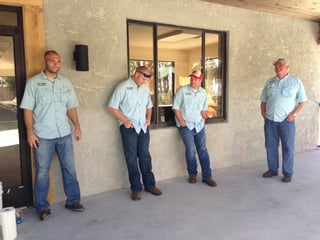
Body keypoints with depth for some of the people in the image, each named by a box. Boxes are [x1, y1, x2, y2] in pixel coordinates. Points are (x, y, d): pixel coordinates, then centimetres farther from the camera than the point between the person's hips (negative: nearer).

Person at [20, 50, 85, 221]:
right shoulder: (34, 82, -2)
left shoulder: (66, 82, 9)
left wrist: (77, 126, 4)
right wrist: (30, 132, -10)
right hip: (42, 136, -3)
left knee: (69, 168, 8)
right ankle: (42, 207, 18)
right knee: (42, 172, 4)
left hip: (64, 134, 4)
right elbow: (27, 109, -3)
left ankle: (73, 200, 23)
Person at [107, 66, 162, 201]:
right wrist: (125, 120, -14)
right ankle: (136, 188, 14)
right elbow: (112, 107, -10)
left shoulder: (145, 88, 8)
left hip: (143, 127, 5)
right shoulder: (123, 87, -9)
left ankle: (149, 185, 21)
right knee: (132, 158, 4)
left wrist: (148, 117, 4)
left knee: (145, 156, 10)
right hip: (129, 128, -5)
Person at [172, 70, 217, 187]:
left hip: (199, 125, 4)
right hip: (186, 125, -4)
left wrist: (203, 119, 9)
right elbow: (176, 108, -7)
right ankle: (192, 174, 10)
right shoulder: (182, 90, -6)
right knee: (191, 150, -11)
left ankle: (207, 176, 10)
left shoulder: (203, 92, 10)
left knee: (203, 150, 2)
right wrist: (182, 122, -11)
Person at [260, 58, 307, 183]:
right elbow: (263, 100, 18)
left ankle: (288, 172, 14)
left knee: (288, 147, 3)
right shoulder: (269, 82, 11)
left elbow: (303, 101, 0)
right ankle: (272, 169, 24)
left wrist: (294, 114, -10)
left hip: (286, 121, -4)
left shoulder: (296, 81, 0)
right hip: (270, 120, 4)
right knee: (270, 146, 9)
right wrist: (263, 111, 4)